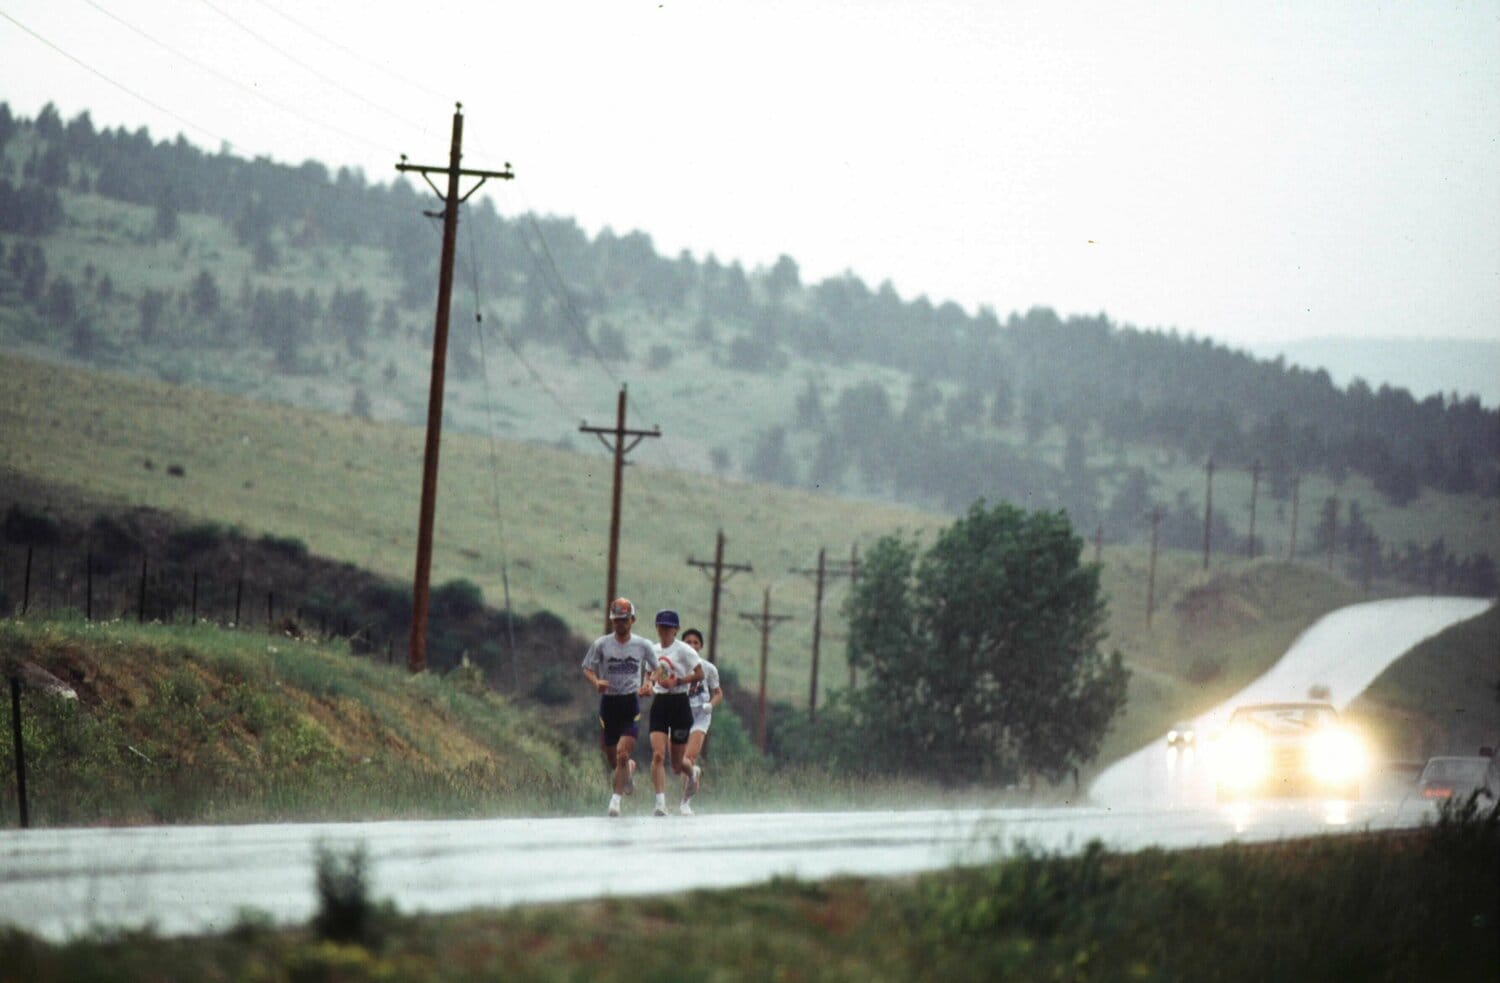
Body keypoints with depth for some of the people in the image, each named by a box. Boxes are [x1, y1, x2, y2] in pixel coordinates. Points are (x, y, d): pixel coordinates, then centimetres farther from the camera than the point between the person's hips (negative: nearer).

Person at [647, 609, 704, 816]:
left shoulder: (684, 650, -7)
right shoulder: (654, 651, 10)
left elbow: (699, 675, -13)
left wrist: (677, 682, -20)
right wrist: (648, 686, 9)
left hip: (679, 703, -4)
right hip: (659, 704, 4)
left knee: (678, 764, 5)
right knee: (658, 755, -15)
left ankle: (693, 773, 42)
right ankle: (660, 802, -18)